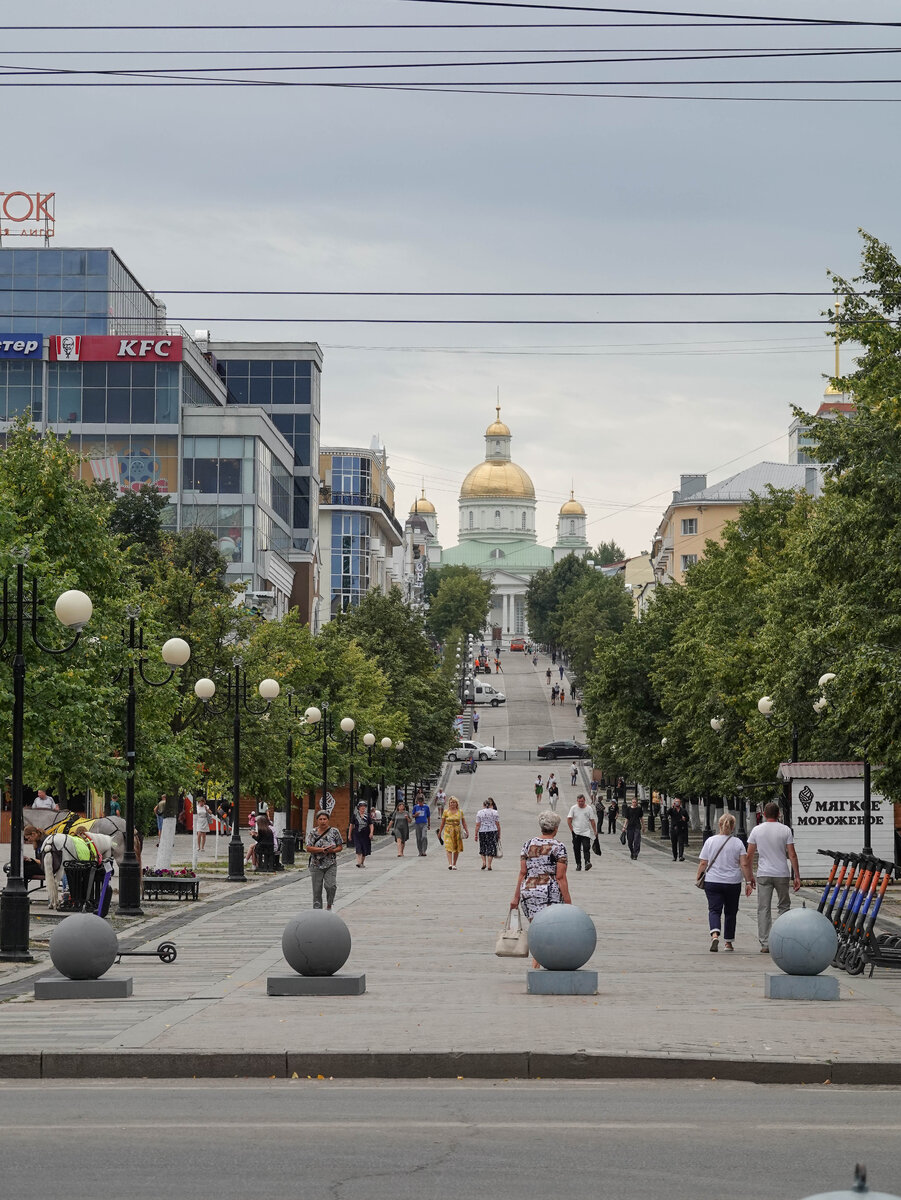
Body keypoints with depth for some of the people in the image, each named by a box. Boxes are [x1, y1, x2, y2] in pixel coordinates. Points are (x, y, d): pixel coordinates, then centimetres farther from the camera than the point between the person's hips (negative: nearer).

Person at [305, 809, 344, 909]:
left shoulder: (334, 831, 2)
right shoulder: (313, 832, 1)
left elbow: (340, 847, 6)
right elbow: (308, 847, -7)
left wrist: (333, 850, -15)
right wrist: (322, 849, -18)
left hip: (331, 864, -1)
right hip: (316, 865, 1)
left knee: (330, 886, -16)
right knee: (317, 890, 2)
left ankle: (329, 905, 8)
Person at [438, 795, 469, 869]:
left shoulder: (460, 811, 5)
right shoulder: (446, 811, 3)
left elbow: (463, 823, 8)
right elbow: (442, 823, 8)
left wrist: (466, 831, 1)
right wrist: (440, 832, 9)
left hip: (457, 831, 2)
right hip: (448, 831, -2)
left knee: (457, 849, 5)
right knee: (449, 847, -14)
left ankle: (454, 864, 18)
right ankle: (450, 864, -24)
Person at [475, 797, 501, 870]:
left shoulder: (479, 812, 0)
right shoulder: (495, 812, 1)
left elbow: (477, 825, -3)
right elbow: (498, 825, 1)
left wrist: (476, 834, 2)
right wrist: (499, 834, 8)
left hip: (482, 832, 0)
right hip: (493, 831, 0)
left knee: (483, 848, 17)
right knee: (491, 848, 4)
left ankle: (484, 862, 6)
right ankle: (489, 865, 1)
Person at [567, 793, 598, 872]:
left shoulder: (589, 808, 2)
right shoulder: (573, 808, 2)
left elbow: (592, 821, 5)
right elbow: (569, 820, 3)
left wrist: (595, 832, 2)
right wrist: (572, 830, -5)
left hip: (586, 833, -1)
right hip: (576, 833, 1)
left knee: (586, 848, -15)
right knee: (577, 849, 5)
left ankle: (587, 862, -25)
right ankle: (578, 864, 13)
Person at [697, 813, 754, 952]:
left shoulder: (710, 841, -2)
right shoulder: (738, 843, -3)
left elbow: (703, 864, -2)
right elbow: (744, 865, -7)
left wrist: (699, 878, 10)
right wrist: (749, 882, -2)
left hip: (712, 882, -1)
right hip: (733, 883, 1)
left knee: (714, 910, -2)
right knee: (730, 912, 14)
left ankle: (715, 934, -28)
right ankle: (728, 942, 21)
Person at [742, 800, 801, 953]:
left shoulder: (756, 830, 1)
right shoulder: (785, 830, -3)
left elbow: (749, 856, 2)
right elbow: (792, 855, -6)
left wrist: (750, 877, 12)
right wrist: (797, 876, 0)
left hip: (763, 875, 0)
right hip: (782, 874, 0)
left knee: (764, 909, 2)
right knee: (784, 906, 14)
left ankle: (765, 944, -1)